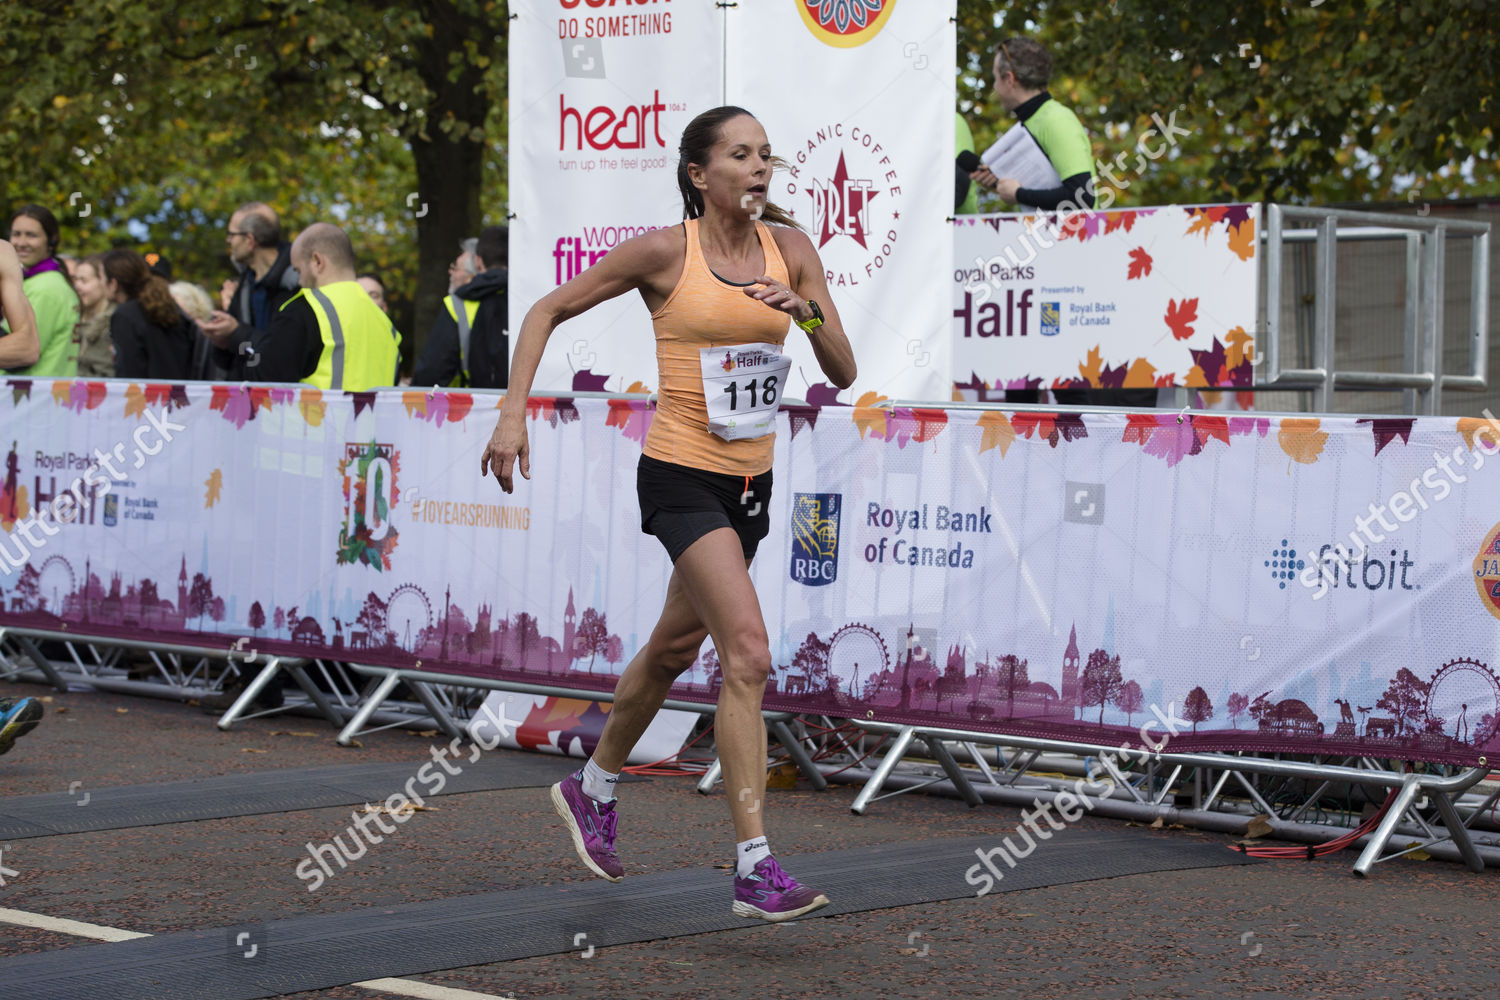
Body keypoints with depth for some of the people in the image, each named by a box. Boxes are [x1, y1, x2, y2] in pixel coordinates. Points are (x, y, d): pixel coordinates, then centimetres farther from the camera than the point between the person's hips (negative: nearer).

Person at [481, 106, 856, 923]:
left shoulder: (789, 246, 2)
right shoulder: (665, 252, -11)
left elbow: (843, 373, 1)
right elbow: (547, 311, -2)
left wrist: (807, 312, -19)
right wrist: (513, 413, -12)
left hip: (750, 482, 6)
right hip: (680, 477, -6)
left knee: (674, 648, 22)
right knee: (748, 653, -20)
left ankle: (593, 790, 46)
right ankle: (754, 869, -20)